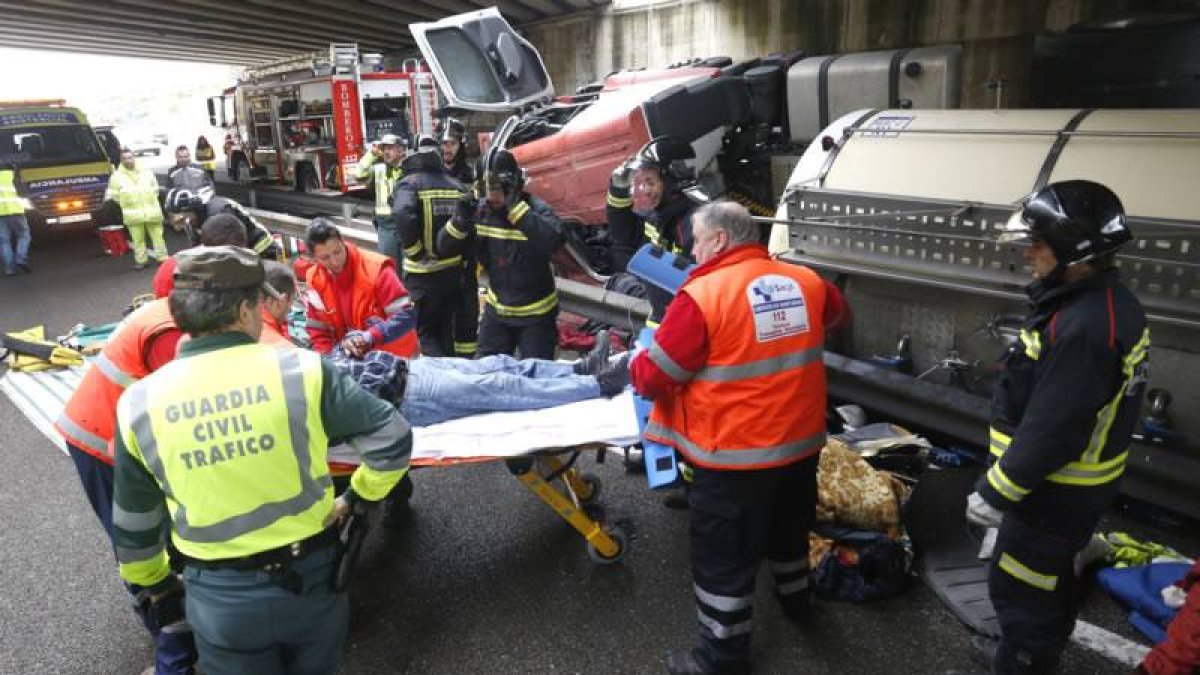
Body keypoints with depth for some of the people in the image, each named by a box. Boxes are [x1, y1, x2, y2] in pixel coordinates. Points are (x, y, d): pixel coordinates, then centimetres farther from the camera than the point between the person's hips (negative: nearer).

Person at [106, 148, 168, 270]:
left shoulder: (146, 172, 10)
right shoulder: (117, 176, 3)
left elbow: (155, 188, 17)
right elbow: (113, 194, 6)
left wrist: (151, 201, 9)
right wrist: (126, 204, 4)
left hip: (152, 211, 2)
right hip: (133, 214, -1)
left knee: (157, 236, 5)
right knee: (138, 239, 0)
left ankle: (162, 258, 13)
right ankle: (140, 260, 9)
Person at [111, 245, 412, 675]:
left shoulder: (138, 404, -9)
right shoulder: (300, 370, -17)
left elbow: (135, 525, 4)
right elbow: (392, 438, -14)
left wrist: (156, 584, 22)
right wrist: (358, 496, 4)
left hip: (220, 596, 1)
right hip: (312, 576, -1)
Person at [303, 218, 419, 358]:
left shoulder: (376, 268, -15)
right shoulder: (314, 280, -3)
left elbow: (406, 316, -17)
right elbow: (317, 332, 5)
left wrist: (369, 336, -28)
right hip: (351, 360, 4)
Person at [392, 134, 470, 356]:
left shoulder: (409, 183, -8)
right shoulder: (455, 184, 9)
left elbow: (403, 215, -29)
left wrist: (415, 251, -17)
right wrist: (463, 254, 10)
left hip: (424, 274, -5)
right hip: (454, 271, 5)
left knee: (425, 332, 7)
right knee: (445, 330, 19)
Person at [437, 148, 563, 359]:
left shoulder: (536, 208, -19)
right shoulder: (478, 209, -4)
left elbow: (553, 241, -40)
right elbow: (445, 248, -2)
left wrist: (516, 207, -38)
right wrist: (460, 218, -20)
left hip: (536, 314, -4)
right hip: (497, 310, 5)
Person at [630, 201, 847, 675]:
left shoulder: (703, 295, -20)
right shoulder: (806, 282, -1)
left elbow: (653, 377, -16)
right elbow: (835, 310, 23)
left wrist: (631, 367, 5)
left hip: (736, 454, -6)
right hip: (801, 441, 7)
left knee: (723, 558, 10)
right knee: (788, 526, 30)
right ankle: (795, 598, 54)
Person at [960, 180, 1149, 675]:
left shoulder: (1084, 327, -31)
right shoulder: (1108, 302, 3)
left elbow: (1052, 430, -30)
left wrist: (995, 493, -21)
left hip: (1056, 492, -10)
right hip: (1078, 484, 10)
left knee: (1018, 589, 4)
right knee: (1051, 579, 28)